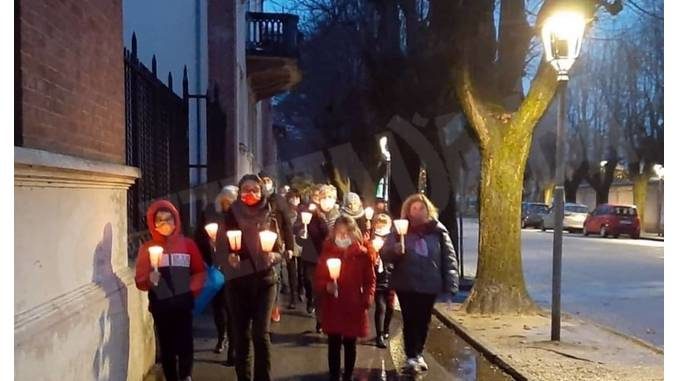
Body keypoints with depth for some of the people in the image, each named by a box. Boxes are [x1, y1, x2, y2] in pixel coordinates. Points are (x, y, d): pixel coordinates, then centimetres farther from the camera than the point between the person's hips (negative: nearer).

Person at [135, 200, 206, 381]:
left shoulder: (188, 244, 1)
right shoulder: (147, 248, 1)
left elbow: (199, 272, 9)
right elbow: (140, 280, -1)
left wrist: (192, 290, -4)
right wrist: (149, 279, -21)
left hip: (183, 304, 0)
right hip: (160, 306, 0)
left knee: (185, 345, 0)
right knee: (167, 347, 8)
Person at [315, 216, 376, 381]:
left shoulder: (363, 254, -4)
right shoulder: (327, 252, -2)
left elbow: (370, 280, 3)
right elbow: (318, 279, 1)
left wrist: (367, 299, -9)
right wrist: (326, 287, -19)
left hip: (354, 307, 0)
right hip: (332, 308, 0)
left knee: (350, 345, 12)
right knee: (334, 345, 5)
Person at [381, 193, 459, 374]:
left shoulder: (438, 231, -1)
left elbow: (449, 258, -2)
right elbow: (384, 254, -1)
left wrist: (450, 285, -7)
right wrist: (394, 250, -24)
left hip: (429, 285, 1)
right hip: (406, 285, -1)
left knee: (423, 321, 12)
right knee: (410, 321, 2)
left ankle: (418, 354, 31)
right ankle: (411, 357, 12)